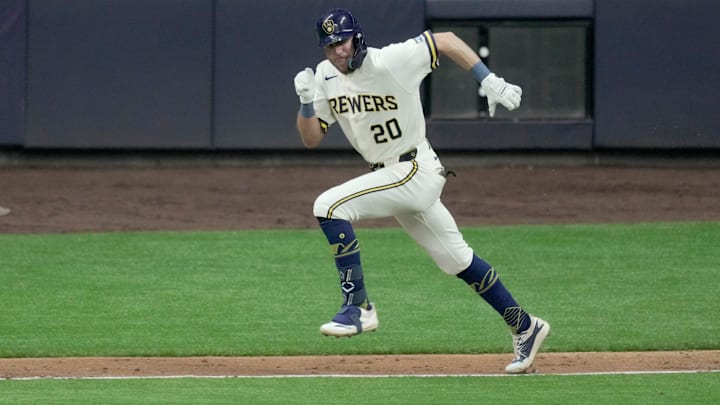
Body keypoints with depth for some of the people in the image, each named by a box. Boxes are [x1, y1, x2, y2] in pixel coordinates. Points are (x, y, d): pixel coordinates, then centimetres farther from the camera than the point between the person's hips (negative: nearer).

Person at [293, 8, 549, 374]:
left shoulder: (390, 61, -17)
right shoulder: (325, 76, 3)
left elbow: (446, 40, -10)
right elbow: (310, 139, 4)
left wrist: (491, 83, -15)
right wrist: (306, 101, -15)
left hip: (416, 171, -8)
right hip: (387, 175, 8)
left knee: (330, 206, -22)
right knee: (457, 261, 13)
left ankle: (358, 307, -18)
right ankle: (525, 327, 25)